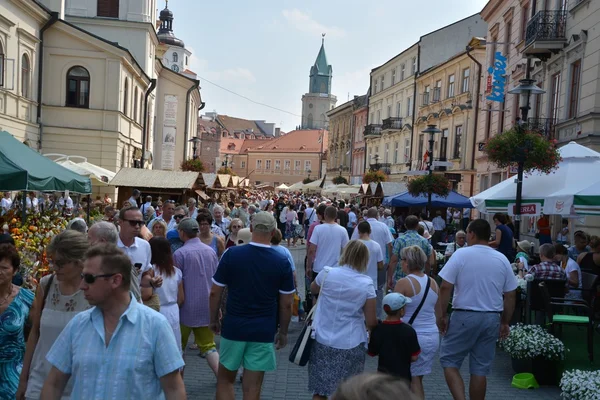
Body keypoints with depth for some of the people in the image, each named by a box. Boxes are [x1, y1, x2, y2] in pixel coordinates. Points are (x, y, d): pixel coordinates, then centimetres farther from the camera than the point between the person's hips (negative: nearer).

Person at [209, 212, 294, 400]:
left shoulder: (231, 254, -8)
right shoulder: (282, 262, -7)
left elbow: (215, 293, -3)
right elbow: (286, 304, -2)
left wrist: (213, 319, 12)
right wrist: (283, 331, 11)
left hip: (233, 327, 0)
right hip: (264, 330, 0)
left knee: (225, 379, 19)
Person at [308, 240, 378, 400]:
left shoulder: (327, 273, -8)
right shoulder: (366, 284, -9)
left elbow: (313, 289, 15)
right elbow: (371, 323, -7)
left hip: (322, 341, 1)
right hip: (351, 345, 0)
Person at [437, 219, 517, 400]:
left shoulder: (461, 254, -8)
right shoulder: (502, 259, 5)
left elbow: (445, 287, -11)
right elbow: (510, 295, 9)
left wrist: (442, 315, -3)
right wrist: (505, 322, 17)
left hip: (465, 316, -4)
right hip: (492, 318, 4)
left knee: (449, 360, 7)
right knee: (480, 368, 11)